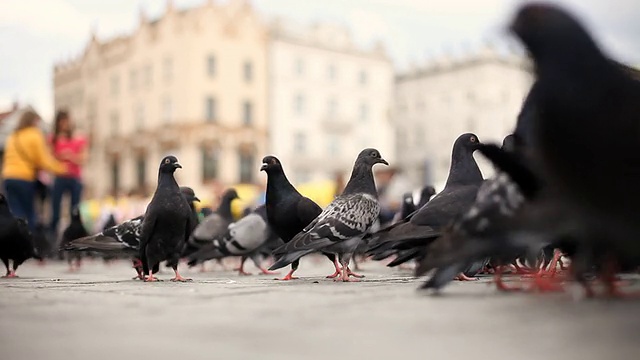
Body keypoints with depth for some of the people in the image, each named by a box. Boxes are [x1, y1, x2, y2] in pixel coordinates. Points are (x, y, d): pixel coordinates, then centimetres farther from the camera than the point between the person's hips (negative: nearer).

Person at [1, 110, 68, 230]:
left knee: (14, 214, 2)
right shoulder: (35, 135, -2)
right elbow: (43, 159, -4)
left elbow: (7, 158, 15)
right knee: (29, 214, 5)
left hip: (9, 177, 5)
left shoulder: (12, 136, 17)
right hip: (24, 178, -5)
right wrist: (60, 168, 3)